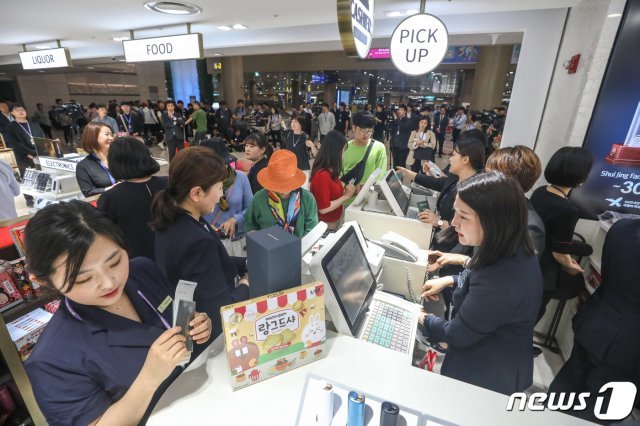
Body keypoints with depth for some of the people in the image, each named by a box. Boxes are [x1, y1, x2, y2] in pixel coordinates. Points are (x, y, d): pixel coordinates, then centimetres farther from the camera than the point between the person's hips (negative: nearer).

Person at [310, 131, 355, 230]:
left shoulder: (331, 170, -3)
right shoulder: (322, 176, -28)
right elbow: (323, 209, -26)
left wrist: (348, 192, -6)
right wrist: (346, 196, -21)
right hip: (326, 224, -8)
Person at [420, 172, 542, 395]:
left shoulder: (500, 284, -41)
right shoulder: (510, 249, -12)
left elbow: (457, 334, -25)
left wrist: (421, 319, -9)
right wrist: (449, 281, 3)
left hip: (487, 379, -7)